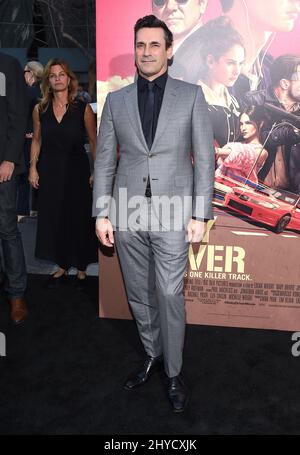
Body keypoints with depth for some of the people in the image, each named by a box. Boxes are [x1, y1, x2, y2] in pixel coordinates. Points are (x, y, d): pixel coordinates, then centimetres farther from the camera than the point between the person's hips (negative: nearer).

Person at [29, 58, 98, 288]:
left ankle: (81, 269, 19)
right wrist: (33, 167, 4)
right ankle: (62, 267, 23)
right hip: (50, 171, 3)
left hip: (77, 170, -3)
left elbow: (94, 142, -1)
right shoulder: (40, 110, 4)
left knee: (79, 219, 3)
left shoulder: (83, 109, -4)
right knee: (53, 219, 7)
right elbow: (37, 140, 12)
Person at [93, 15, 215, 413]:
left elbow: (205, 158, 0)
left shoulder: (191, 95, 3)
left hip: (172, 213, -2)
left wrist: (200, 214, -5)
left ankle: (174, 373, 16)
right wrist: (102, 214, 2)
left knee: (169, 294, -3)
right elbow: (104, 161, 8)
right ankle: (152, 355, 32)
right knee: (139, 295, 12)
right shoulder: (116, 100, 9)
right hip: (127, 214, 3)